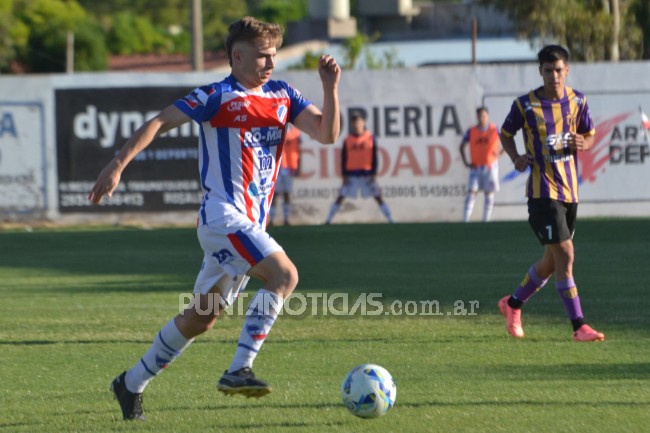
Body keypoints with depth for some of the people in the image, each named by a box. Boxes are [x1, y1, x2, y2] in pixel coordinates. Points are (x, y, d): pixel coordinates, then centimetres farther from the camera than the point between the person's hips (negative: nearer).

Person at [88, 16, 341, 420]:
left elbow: (327, 134, 5)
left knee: (201, 317, 12)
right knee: (284, 274, -25)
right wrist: (118, 165, -15)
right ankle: (239, 369, -25)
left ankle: (132, 384, 24)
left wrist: (331, 88, -9)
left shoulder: (282, 96, 12)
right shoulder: (218, 97, -6)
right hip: (224, 216, -7)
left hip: (251, 226, 7)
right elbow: (159, 123, -7)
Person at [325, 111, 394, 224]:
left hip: (367, 174, -1)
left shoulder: (370, 138, -1)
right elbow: (344, 158, 5)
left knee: (378, 197, -1)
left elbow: (374, 157, 1)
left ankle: (390, 220, 3)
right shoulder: (347, 140, 2)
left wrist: (373, 173, -4)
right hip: (351, 174, 1)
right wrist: (344, 175, 0)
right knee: (341, 197, 0)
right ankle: (328, 221, 5)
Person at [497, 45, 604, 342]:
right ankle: (579, 326, -10)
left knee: (552, 260, 14)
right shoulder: (525, 105, -7)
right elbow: (505, 134, 7)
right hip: (543, 191, -6)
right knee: (565, 254, -13)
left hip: (570, 190, 6)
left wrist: (583, 143, -9)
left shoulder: (578, 101, 4)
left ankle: (513, 303, 36)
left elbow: (590, 136, 14)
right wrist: (516, 157, -11)